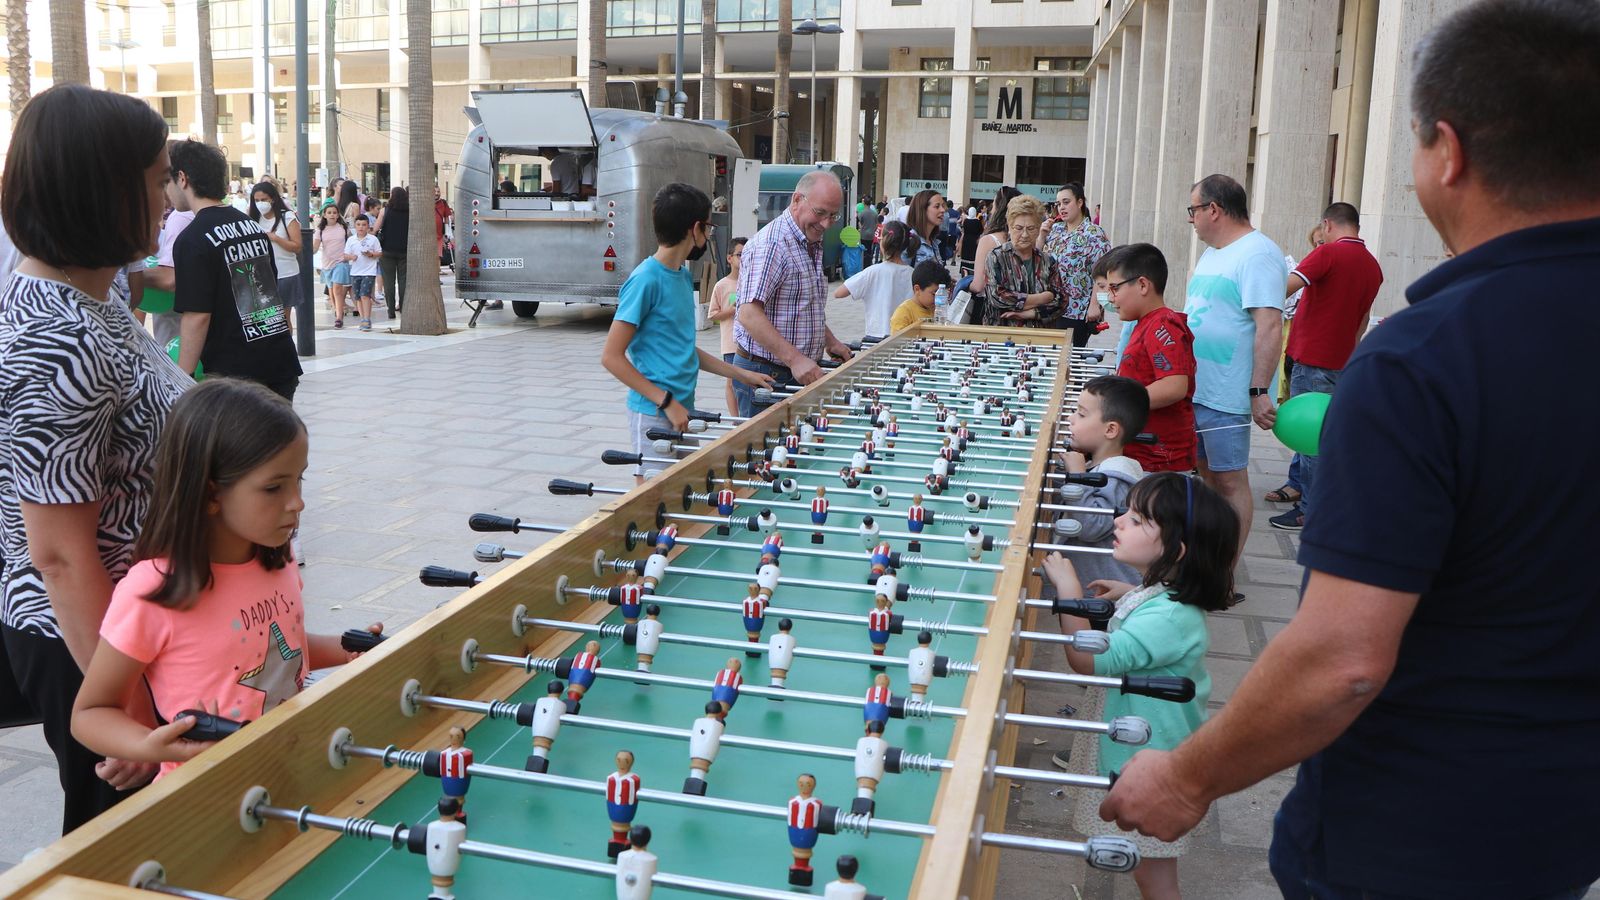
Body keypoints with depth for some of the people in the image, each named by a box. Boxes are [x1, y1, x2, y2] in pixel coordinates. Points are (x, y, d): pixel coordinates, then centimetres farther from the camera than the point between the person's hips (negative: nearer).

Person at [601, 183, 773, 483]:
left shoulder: (684, 276, 10)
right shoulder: (646, 280, -16)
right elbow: (612, 357, -17)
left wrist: (741, 374, 16)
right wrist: (667, 402, -18)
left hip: (682, 411, 9)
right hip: (654, 414, -9)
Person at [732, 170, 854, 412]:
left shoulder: (812, 245, 15)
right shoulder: (770, 245, -18)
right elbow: (749, 314, -27)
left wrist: (830, 341, 20)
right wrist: (795, 359, -30)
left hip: (799, 374, 9)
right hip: (763, 374, -9)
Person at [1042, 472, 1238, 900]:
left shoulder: (1169, 617, -31)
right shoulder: (1162, 593, 0)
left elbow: (1088, 660, -32)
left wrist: (1070, 590, -27)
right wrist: (1129, 595, 9)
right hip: (1135, 753, 9)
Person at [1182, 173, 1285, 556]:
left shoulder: (1257, 254, -16)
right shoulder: (1213, 253, 15)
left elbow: (1269, 327, -22)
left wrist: (1260, 391, -25)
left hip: (1225, 395, -10)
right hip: (1195, 388, 10)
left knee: (1229, 481, -3)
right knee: (1207, 475, 16)